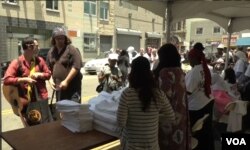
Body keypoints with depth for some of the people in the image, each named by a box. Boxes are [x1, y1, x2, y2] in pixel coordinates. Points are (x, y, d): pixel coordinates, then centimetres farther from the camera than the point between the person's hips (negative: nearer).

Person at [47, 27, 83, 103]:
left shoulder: (72, 49, -8)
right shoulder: (51, 52, 14)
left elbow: (76, 66, -16)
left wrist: (66, 81, -18)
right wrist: (51, 80, 2)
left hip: (72, 86, -7)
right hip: (58, 87, 7)